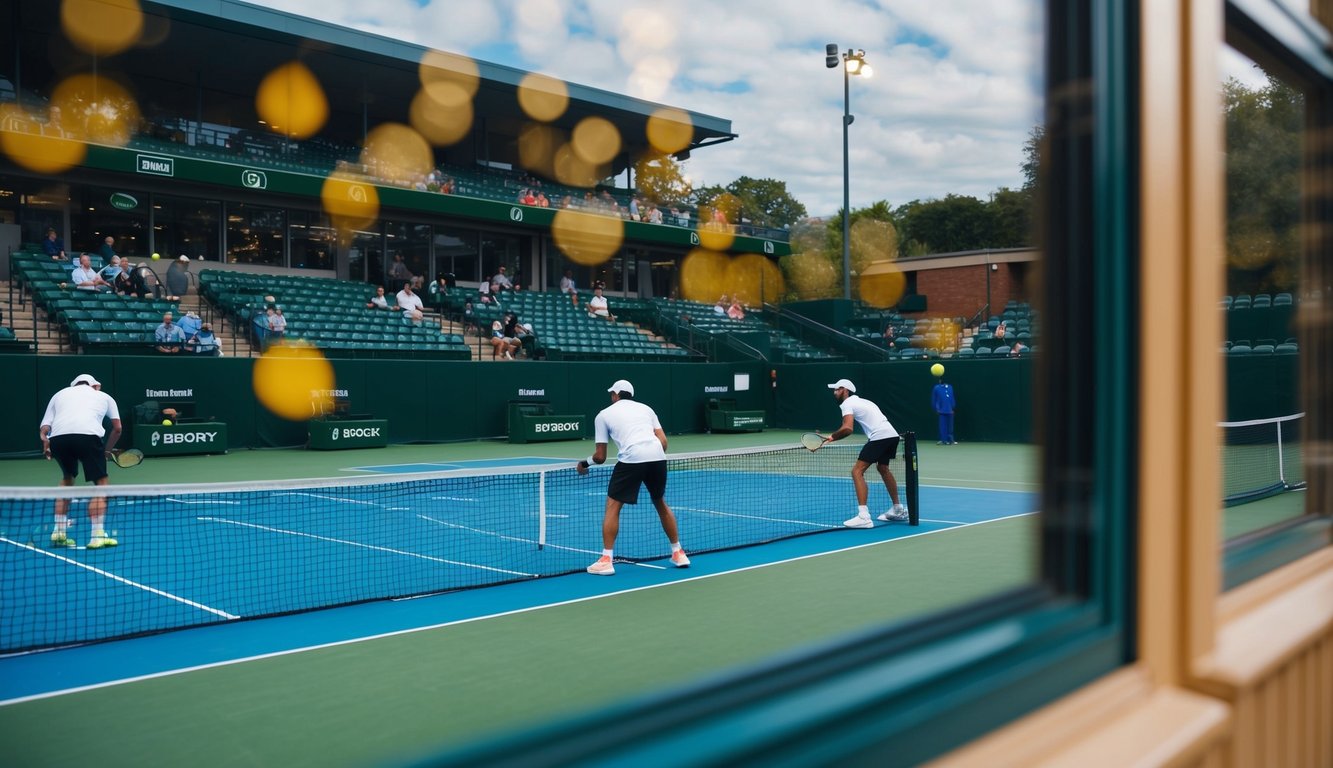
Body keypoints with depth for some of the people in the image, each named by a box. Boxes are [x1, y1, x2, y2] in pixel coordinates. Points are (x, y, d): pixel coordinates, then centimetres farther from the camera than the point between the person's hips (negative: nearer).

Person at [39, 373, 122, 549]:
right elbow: (117, 428, 27)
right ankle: (97, 535, -1)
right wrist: (107, 450, 37)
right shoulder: (104, 396, 31)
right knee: (101, 484, 8)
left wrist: (46, 446, 29)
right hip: (88, 434, -3)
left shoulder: (60, 394, 34)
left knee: (67, 478, 28)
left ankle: (59, 532, 26)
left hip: (58, 437, 3)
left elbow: (44, 430, 20)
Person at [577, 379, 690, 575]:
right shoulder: (645, 408, 27)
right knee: (661, 503, 24)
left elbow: (600, 457, 17)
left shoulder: (604, 414, 18)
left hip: (631, 458, -4)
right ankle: (678, 553, 30)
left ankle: (606, 560, 3)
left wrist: (585, 463, 37)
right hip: (657, 457, 4)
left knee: (612, 506, 9)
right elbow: (663, 441, 16)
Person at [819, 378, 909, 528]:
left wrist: (832, 437, -3)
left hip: (879, 437, -9)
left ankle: (863, 517, -17)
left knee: (857, 471, -7)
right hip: (892, 434, 9)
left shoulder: (847, 403, 1)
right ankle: (898, 510, 40)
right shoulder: (862, 401, 28)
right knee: (883, 468, 30)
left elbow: (848, 429, -16)